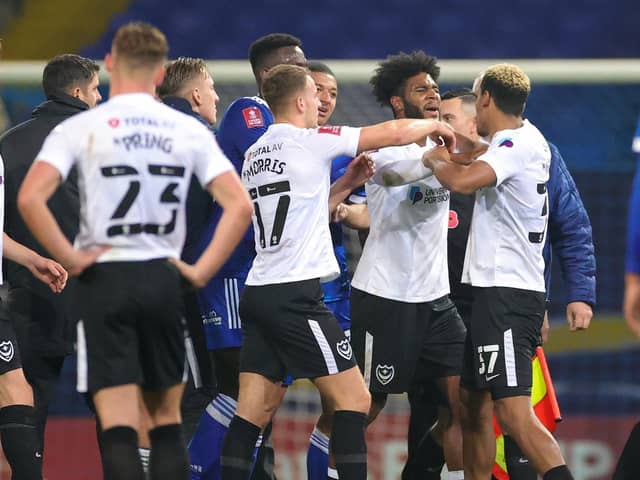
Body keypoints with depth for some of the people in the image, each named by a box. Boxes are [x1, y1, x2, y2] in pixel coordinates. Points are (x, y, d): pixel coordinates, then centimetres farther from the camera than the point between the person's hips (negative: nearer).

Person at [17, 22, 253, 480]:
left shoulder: (79, 128, -5)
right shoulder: (189, 130, 3)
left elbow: (29, 198, -17)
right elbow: (240, 206, -3)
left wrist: (71, 259, -8)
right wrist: (202, 271, 1)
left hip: (104, 279, -3)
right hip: (163, 279, 3)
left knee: (119, 427, -5)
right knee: (167, 420, 14)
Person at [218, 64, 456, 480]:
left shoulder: (254, 155, 17)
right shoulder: (309, 140, -6)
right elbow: (393, 133, -2)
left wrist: (345, 185, 23)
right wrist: (435, 126, 16)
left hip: (259, 290, 8)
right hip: (296, 294, -8)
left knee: (254, 411, 4)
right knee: (354, 399, -4)